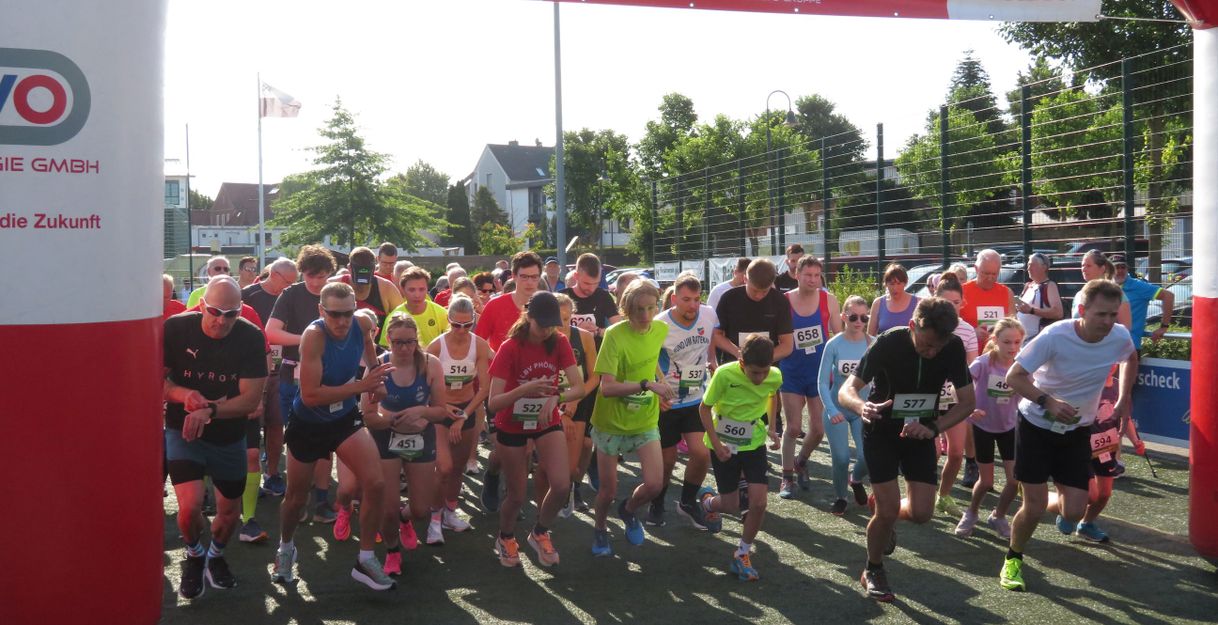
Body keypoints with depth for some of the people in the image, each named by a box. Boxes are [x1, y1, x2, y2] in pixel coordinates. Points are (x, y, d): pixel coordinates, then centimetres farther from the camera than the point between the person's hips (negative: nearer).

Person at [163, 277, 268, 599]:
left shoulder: (251, 337, -16)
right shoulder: (176, 328, -16)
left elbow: (250, 399, -17)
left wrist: (210, 411, -31)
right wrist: (184, 395, -27)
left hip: (229, 437, 2)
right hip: (183, 432, -2)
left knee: (229, 512, 14)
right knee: (190, 506, -19)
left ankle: (216, 555, 47)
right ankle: (194, 555, 15)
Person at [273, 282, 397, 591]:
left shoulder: (363, 323, -14)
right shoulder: (314, 336, -30)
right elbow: (310, 395, -34)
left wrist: (374, 368, 1)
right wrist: (361, 385, -34)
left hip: (345, 418, 3)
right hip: (307, 423, -3)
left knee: (375, 484, -14)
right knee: (296, 496, 16)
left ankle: (366, 560, 3)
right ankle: (285, 550, 46)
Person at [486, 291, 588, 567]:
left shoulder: (559, 343, -12)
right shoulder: (510, 348, -22)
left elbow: (579, 388, -18)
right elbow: (493, 403, -28)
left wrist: (556, 397, -38)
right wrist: (523, 390, -45)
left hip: (547, 421, 3)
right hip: (511, 426, -2)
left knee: (561, 485, -15)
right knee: (517, 495, 4)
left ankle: (539, 533, 15)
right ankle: (505, 538, 37)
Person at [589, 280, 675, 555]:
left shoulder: (661, 329, -7)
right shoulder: (615, 334, -23)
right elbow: (606, 387, -29)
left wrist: (660, 389, 5)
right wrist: (647, 385, -38)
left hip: (646, 420, 4)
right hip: (611, 421, -3)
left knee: (654, 485, -7)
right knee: (608, 490, 7)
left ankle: (628, 510, 27)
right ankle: (600, 528, 40)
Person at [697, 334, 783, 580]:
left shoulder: (775, 376, -16)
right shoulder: (725, 374, -27)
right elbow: (704, 408, -13)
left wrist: (771, 427, 2)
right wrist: (716, 444, -18)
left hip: (754, 444, 2)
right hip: (724, 445, -2)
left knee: (759, 502, -10)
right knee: (731, 505, 7)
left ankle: (742, 554, 11)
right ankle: (707, 501, 44)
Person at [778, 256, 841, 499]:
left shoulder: (828, 300, -5)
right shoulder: (783, 301, -9)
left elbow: (839, 336, 4)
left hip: (820, 372, 2)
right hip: (792, 372, -1)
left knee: (818, 429, 5)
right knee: (793, 427, -4)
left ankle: (801, 462, 35)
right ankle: (787, 477, 13)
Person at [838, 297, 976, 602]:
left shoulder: (953, 347, -18)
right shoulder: (888, 343, -26)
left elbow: (967, 401, -11)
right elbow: (845, 391, -28)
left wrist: (933, 427, -27)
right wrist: (862, 406, -51)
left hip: (920, 433, 3)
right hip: (881, 432, -3)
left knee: (921, 513, -5)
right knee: (888, 511, -8)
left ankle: (882, 509, 31)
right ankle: (873, 571, 20)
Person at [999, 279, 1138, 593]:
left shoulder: (1120, 337, -13)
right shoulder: (1055, 336, -25)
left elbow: (1130, 360, 14)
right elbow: (1014, 377, -23)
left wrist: (1123, 400, 5)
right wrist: (1048, 402, -37)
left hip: (1077, 430, 4)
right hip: (1037, 425, -3)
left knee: (1074, 511, -5)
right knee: (1034, 507, -5)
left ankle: (1061, 506, 33)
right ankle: (1013, 560, 22)